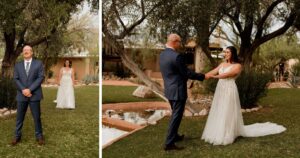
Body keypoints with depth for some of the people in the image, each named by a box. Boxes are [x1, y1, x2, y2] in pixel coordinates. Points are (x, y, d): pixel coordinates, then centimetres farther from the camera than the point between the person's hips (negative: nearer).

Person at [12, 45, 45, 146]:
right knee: (19, 117, 7)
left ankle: (39, 136, 13)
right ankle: (17, 136, 17)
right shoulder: (18, 65, 11)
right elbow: (16, 79, 4)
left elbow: (41, 78, -6)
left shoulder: (38, 63, 3)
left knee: (37, 117, 3)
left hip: (34, 95, -2)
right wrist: (23, 90, -13)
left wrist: (29, 89, -15)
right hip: (21, 95, 2)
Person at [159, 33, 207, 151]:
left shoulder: (162, 54, 6)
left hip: (169, 90, 9)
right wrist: (202, 76, -4)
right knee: (176, 117, -1)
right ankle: (169, 143, 3)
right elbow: (187, 73, -17)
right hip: (178, 91, -9)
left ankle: (174, 136, 36)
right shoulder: (176, 56, -22)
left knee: (175, 115, 23)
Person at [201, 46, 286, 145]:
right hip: (220, 91, 7)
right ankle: (218, 134, 18)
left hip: (229, 91, -7)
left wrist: (213, 77, -31)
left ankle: (226, 136, 5)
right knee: (218, 113, 9)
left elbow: (226, 75, -21)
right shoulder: (222, 64, 12)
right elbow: (213, 72, 4)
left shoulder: (237, 66, -8)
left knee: (227, 114, -3)